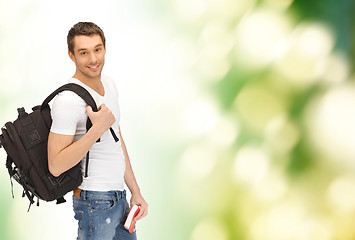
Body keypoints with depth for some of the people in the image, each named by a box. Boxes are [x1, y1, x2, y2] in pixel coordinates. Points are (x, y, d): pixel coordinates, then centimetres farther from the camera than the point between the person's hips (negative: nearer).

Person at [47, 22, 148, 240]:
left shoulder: (109, 84, 8)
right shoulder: (68, 100, -20)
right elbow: (56, 166, -24)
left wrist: (136, 191, 14)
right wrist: (98, 129, -27)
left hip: (118, 198, 8)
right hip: (96, 203, -8)